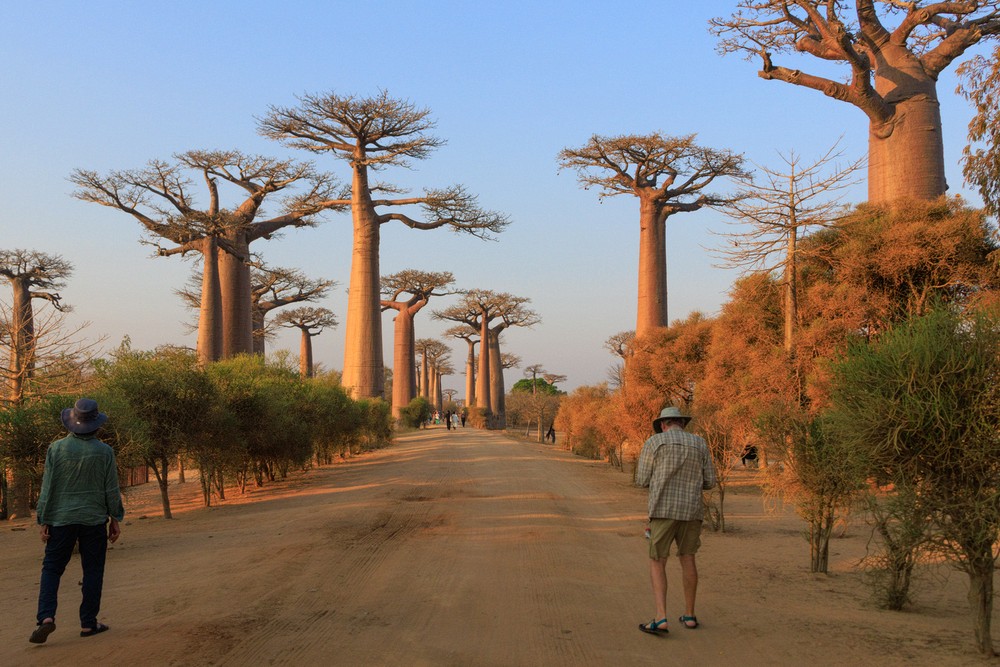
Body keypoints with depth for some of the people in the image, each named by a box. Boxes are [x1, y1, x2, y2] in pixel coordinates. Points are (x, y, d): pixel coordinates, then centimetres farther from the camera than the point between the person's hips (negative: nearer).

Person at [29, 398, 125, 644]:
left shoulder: (56, 448, -4)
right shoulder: (104, 451, -5)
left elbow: (47, 487, -3)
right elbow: (112, 490, -2)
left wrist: (44, 521, 3)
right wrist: (116, 519, 8)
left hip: (61, 520, 1)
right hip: (94, 520, 0)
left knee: (51, 568, 9)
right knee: (92, 571, 8)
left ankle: (46, 617, -9)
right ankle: (88, 623, 10)